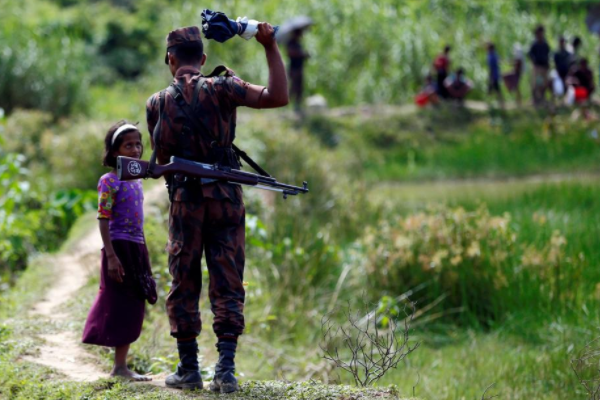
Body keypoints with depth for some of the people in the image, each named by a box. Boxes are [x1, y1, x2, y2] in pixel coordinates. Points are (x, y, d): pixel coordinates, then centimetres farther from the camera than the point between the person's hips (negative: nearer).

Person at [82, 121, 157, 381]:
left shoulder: (136, 181, 15)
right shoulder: (110, 181, -8)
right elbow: (103, 220, -13)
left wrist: (144, 258, 19)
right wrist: (111, 256, -20)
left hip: (137, 249, 8)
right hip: (119, 247, -8)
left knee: (134, 308, 7)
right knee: (121, 306, -6)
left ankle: (121, 365, 11)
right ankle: (119, 367, -3)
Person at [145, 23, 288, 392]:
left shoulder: (158, 103, 3)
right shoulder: (219, 89, -4)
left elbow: (161, 158, 10)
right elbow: (277, 97, -14)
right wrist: (271, 47, -12)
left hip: (185, 199, 1)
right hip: (226, 198, -1)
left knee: (184, 287, 10)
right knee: (228, 286, 3)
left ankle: (189, 369, 11)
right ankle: (226, 368, -5)